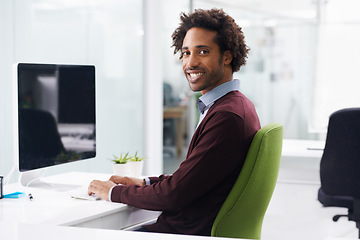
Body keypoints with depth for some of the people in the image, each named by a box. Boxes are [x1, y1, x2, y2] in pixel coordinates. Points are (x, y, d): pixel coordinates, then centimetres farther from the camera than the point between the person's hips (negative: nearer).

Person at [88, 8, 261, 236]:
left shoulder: (229, 116, -21)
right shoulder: (236, 105, 12)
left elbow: (174, 195, -19)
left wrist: (115, 192, -5)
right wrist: (145, 183, 10)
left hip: (191, 233, -9)